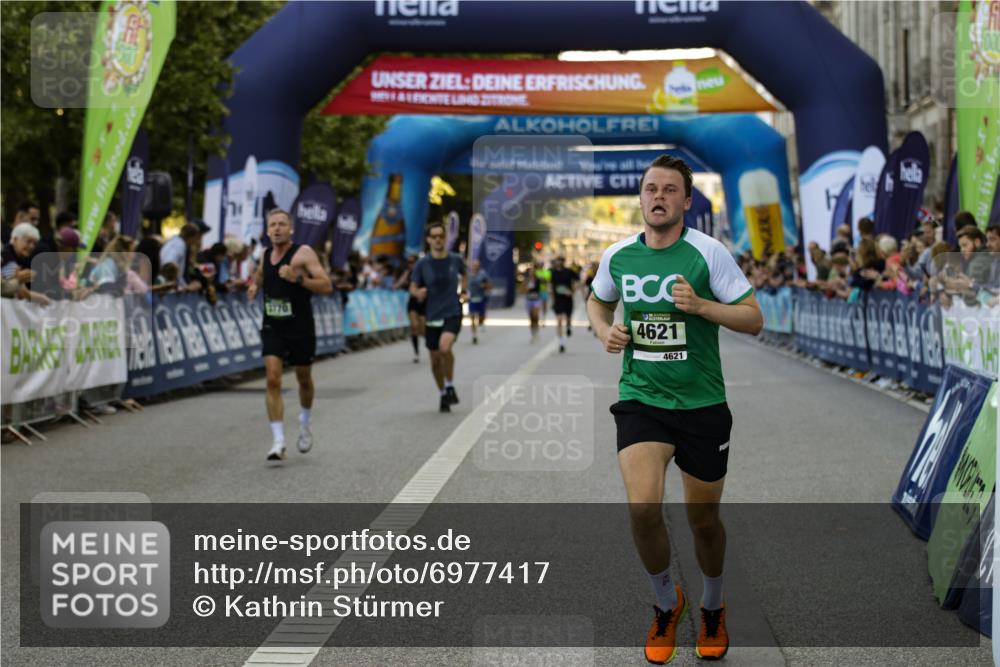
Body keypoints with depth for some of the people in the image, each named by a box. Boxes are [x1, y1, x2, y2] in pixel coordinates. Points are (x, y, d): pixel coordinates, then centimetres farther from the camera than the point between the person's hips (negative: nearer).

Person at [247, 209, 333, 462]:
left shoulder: (303, 253, -11)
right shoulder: (266, 254, 6)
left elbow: (326, 286, -18)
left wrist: (298, 278, -30)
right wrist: (254, 285, 8)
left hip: (300, 327, -3)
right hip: (272, 327, 3)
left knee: (304, 379, 14)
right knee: (272, 380, -12)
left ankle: (304, 425, 43)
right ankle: (278, 442, -12)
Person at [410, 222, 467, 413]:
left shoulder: (456, 260, 0)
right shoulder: (422, 264, -2)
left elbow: (464, 274, 23)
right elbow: (413, 287, 5)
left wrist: (464, 291, 11)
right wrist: (418, 293, -16)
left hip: (453, 313, -2)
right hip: (432, 316, 2)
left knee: (445, 347, -28)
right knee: (435, 360, 7)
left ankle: (450, 386, -6)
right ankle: (443, 394, 29)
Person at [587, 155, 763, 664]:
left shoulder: (708, 253, -9)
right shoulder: (618, 256, 2)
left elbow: (753, 319, -8)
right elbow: (598, 301, 22)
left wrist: (701, 306, -23)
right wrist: (605, 331, 1)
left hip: (702, 404, -1)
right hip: (640, 399, 1)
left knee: (703, 518, 10)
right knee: (642, 507, -19)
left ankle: (712, 609, 39)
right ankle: (667, 604, 9)